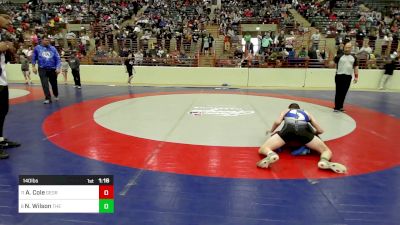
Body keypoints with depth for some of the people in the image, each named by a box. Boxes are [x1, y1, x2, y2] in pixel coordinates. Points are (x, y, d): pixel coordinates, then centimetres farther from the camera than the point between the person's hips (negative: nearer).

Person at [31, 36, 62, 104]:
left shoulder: (53, 48, 3)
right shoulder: (37, 48, 4)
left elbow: (58, 58, -1)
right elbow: (34, 58, 10)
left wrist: (58, 68, -11)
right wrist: (33, 67, 4)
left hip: (52, 69, 1)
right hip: (42, 69, -1)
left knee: (54, 84, 12)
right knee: (45, 84, -10)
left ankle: (56, 95, 36)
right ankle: (48, 98, -4)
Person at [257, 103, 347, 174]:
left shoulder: (285, 111, 37)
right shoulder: (307, 113, 40)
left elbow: (277, 122, 15)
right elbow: (320, 130, 31)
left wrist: (271, 131, 35)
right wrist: (312, 133, 53)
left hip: (288, 129, -1)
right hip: (303, 130, 1)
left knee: (263, 149, 4)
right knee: (327, 151, 15)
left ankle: (271, 155, -35)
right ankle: (324, 161, -23)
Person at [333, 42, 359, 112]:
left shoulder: (354, 57, 10)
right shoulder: (339, 56, -2)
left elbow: (356, 67, 11)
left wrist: (356, 76, 7)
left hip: (348, 76, 4)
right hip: (339, 76, -4)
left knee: (344, 93, 9)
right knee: (338, 92, -1)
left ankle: (340, 107, 19)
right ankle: (336, 107, 6)